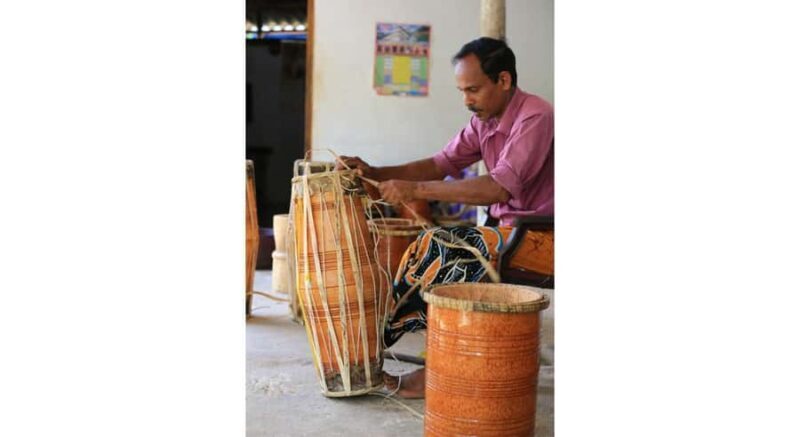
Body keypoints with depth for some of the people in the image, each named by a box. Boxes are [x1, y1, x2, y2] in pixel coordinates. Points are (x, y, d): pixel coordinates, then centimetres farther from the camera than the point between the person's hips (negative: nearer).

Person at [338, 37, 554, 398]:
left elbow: (500, 188, -29)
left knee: (450, 251, -24)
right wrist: (375, 174, -8)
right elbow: (441, 164, 6)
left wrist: (417, 189, -30)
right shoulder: (484, 121, 9)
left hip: (541, 237, -8)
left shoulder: (535, 117, -18)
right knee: (430, 246, -8)